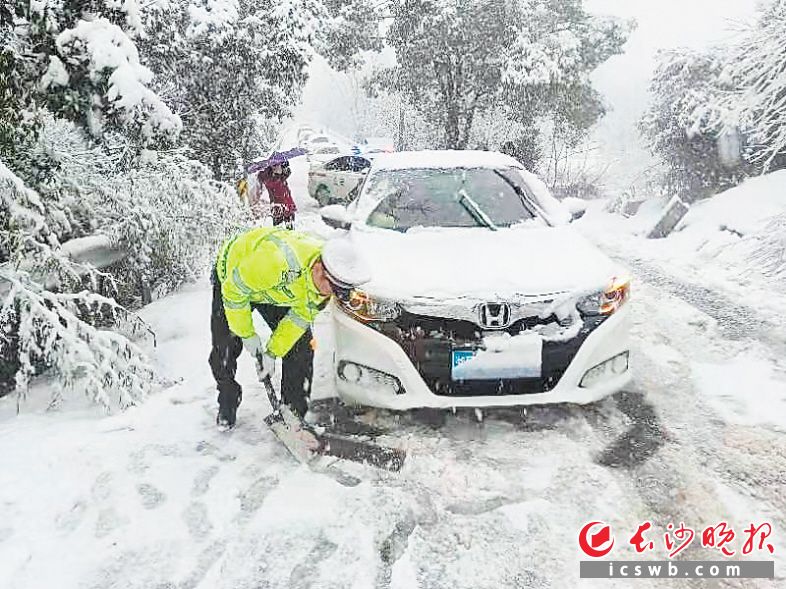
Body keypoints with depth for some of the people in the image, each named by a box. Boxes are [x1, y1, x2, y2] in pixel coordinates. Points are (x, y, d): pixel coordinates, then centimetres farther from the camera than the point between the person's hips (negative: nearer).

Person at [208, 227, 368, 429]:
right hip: (233, 277, -4)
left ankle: (296, 410, 8)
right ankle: (227, 405, 21)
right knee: (225, 348, -6)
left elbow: (300, 316, -13)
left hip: (279, 288, 4)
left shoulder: (327, 278, -25)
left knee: (300, 344, -5)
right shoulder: (275, 260, -46)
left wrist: (272, 352, -14)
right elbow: (234, 291, -31)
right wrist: (247, 334, -20)